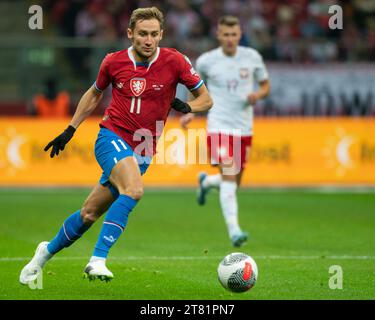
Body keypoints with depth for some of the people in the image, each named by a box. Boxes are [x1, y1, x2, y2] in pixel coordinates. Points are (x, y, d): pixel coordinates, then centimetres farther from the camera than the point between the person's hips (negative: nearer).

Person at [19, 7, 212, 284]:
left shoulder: (174, 61, -5)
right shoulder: (114, 61, -2)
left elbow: (206, 99, 4)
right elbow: (94, 94, 17)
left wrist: (186, 107, -16)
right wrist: (70, 130, 16)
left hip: (142, 151, 2)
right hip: (112, 137, -2)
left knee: (89, 214, 5)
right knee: (134, 189, -32)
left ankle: (47, 251, 29)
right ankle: (97, 261, -31)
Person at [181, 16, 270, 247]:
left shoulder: (252, 57, 2)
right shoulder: (206, 61, -2)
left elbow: (266, 86, 12)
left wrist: (257, 95, -10)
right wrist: (192, 113, 2)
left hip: (244, 129, 4)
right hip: (219, 127, -4)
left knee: (234, 182, 12)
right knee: (229, 178, -19)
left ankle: (206, 181, 46)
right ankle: (234, 230, -22)